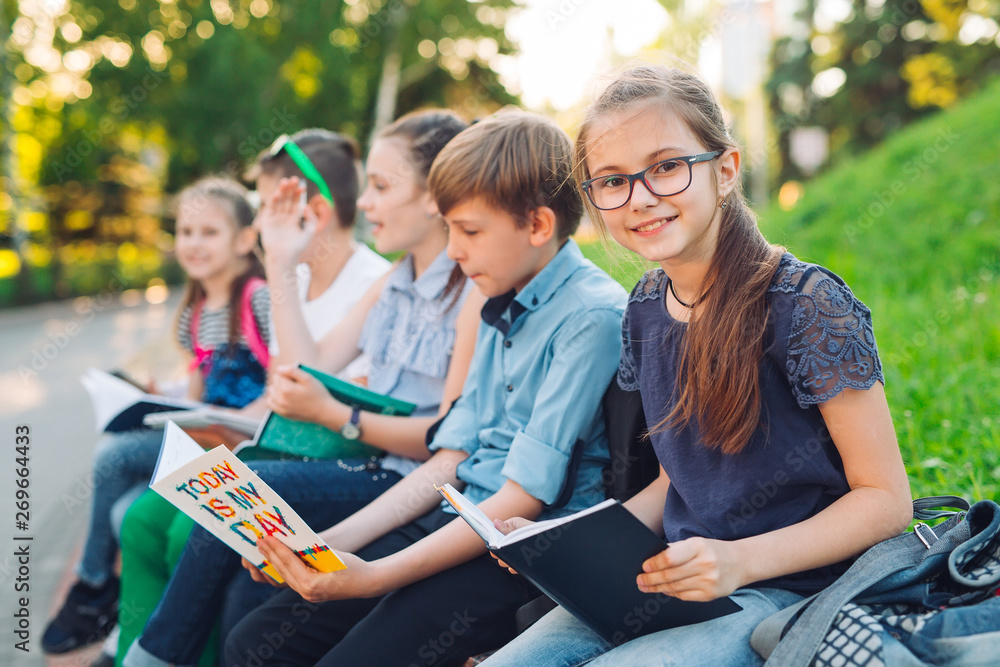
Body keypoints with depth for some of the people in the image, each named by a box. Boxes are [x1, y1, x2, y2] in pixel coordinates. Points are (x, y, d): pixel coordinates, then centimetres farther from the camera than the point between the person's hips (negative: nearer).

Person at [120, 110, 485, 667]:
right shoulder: (393, 283, 17)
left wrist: (333, 415, -23)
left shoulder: (478, 290, -12)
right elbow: (315, 365, 13)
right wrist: (281, 265, 13)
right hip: (364, 466, 8)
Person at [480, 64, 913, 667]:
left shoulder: (807, 304, -15)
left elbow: (886, 499, -11)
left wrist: (741, 560, -24)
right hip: (671, 582, 6)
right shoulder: (645, 309, 7)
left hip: (786, 590, -6)